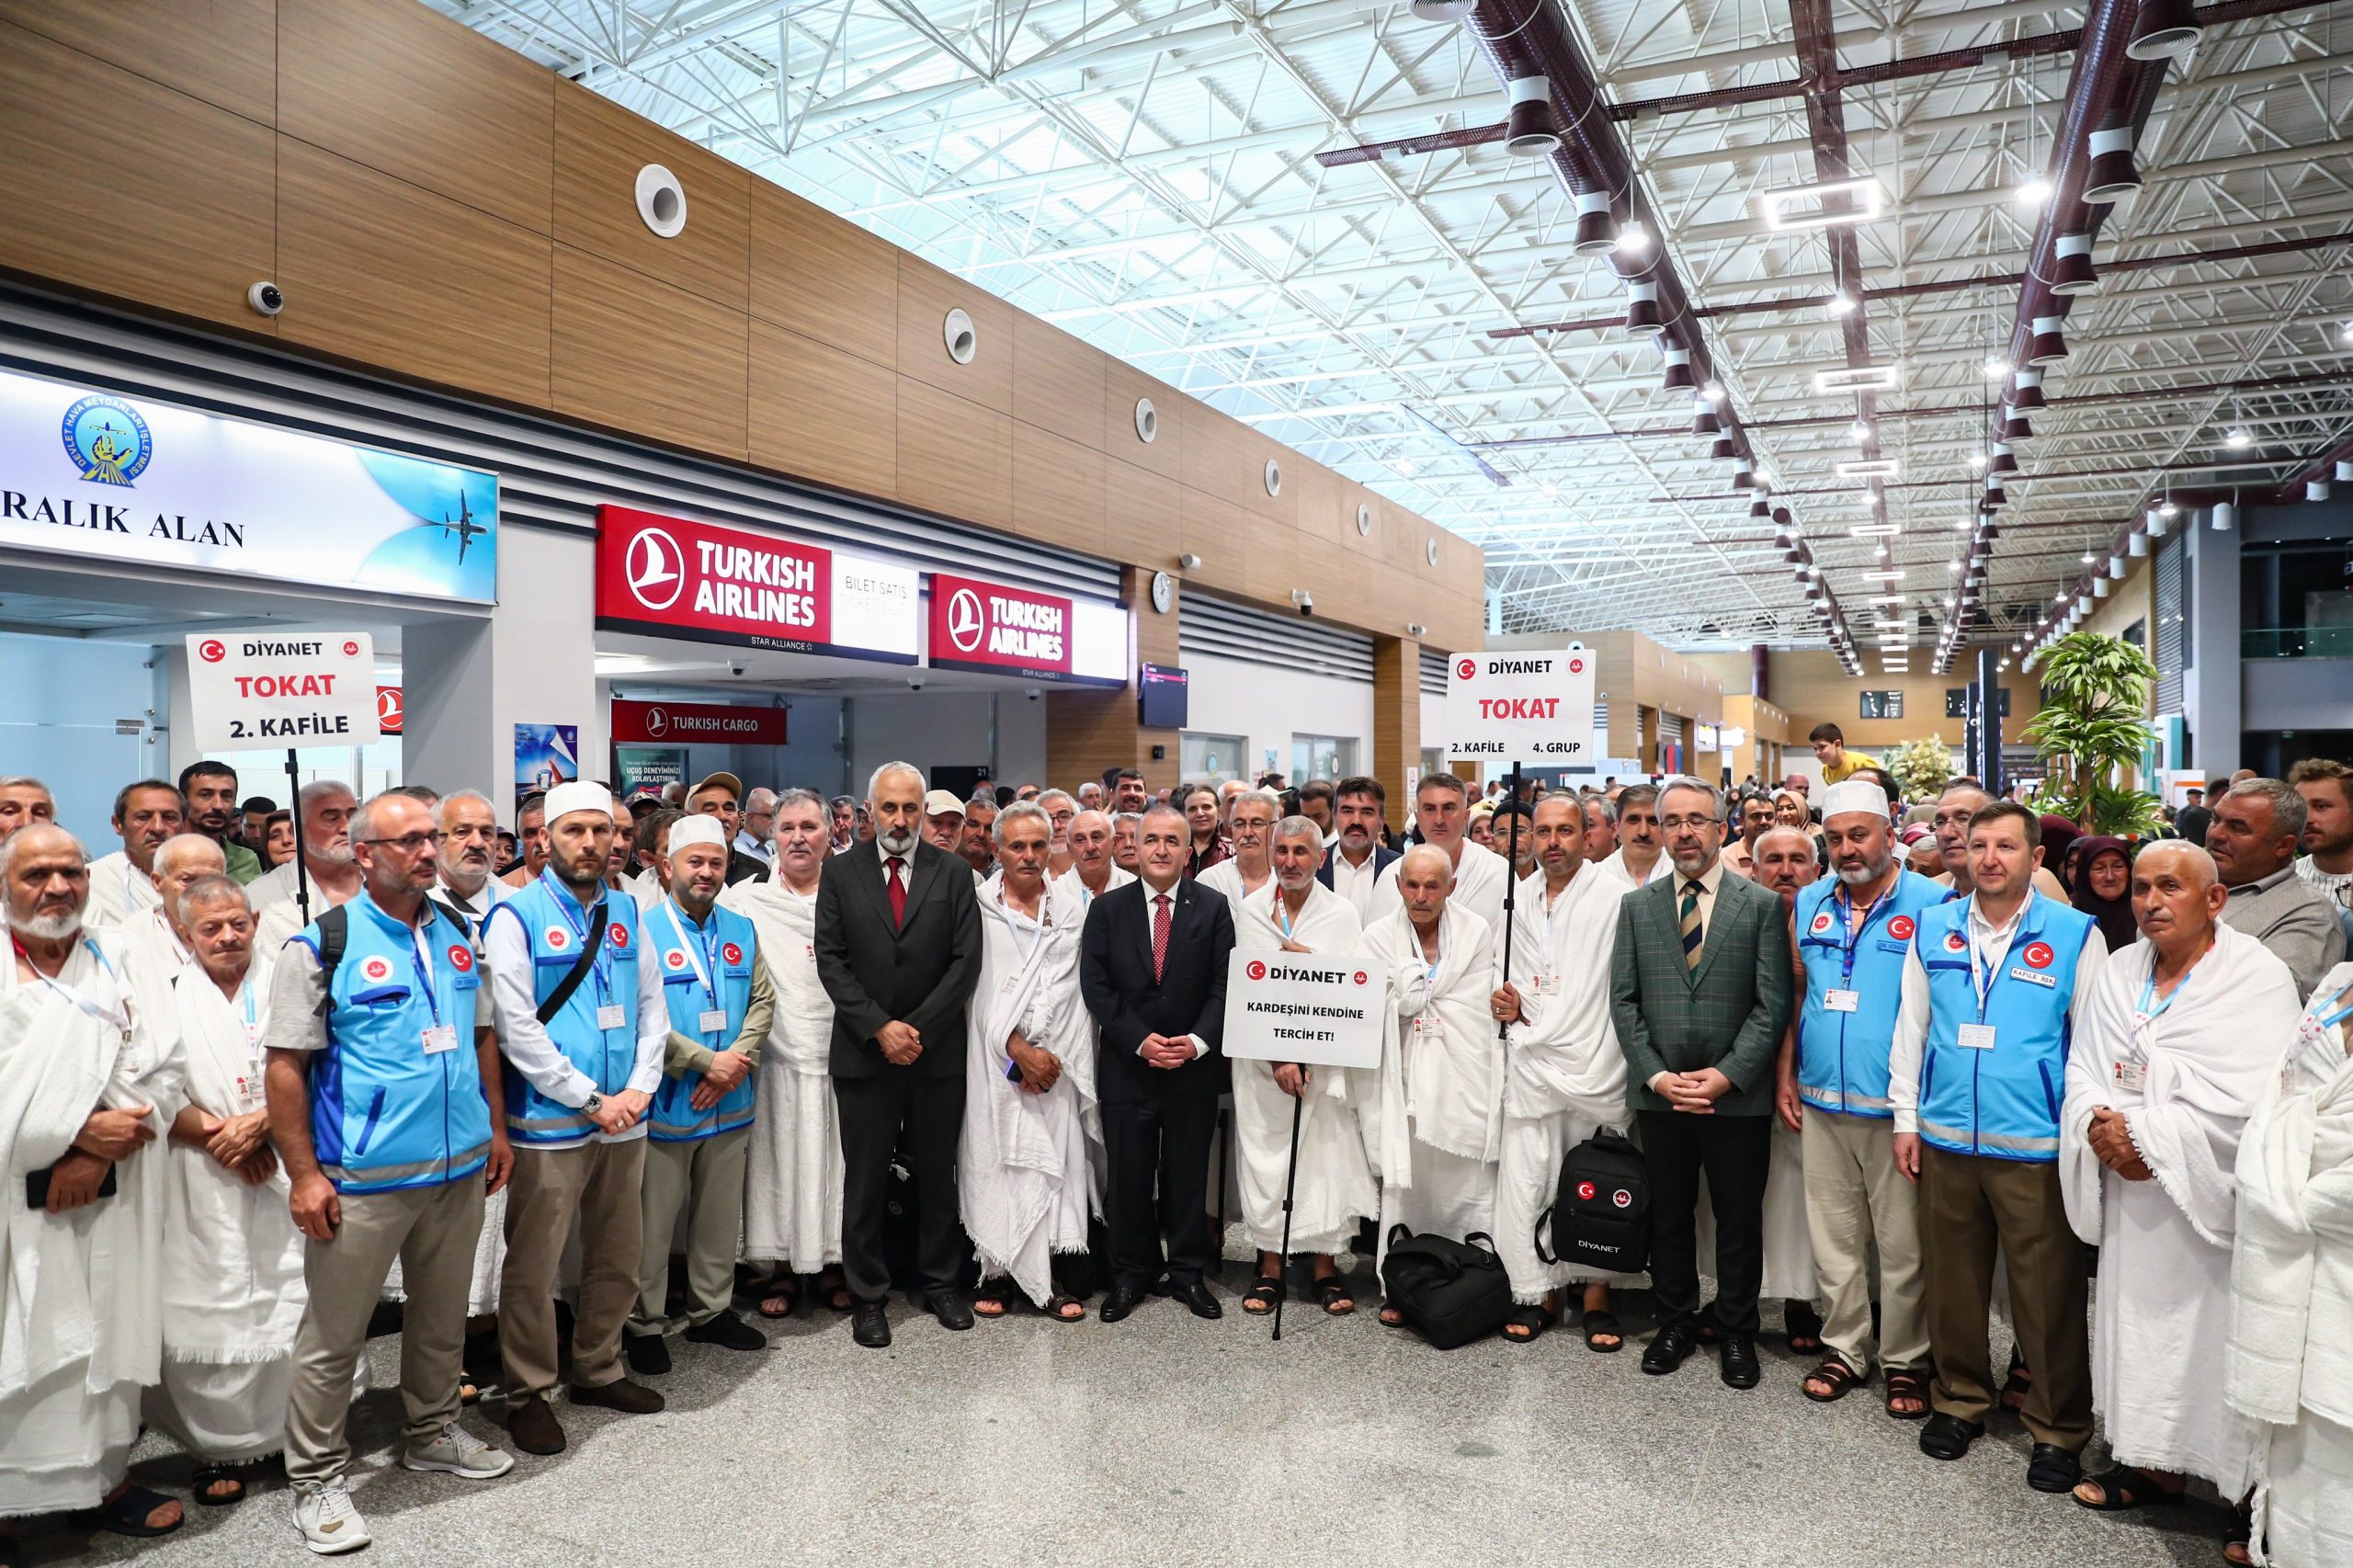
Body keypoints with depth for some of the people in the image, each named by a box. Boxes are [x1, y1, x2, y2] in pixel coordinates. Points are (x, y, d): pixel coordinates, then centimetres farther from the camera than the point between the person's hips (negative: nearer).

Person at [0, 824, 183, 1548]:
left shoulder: (120, 960, 4)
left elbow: (159, 1066, -2)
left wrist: (97, 1153, -12)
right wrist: (80, 1132, -15)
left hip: (112, 1196, 2)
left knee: (112, 1332, 10)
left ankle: (108, 1474, 27)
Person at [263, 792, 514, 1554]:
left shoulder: (456, 934, 7)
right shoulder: (322, 945, -10)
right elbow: (286, 1065, -10)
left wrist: (497, 1130, 12)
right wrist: (304, 1175, -13)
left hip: (460, 1169, 6)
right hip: (363, 1178, -5)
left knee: (442, 1317, 19)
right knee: (333, 1336, 7)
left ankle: (434, 1433, 38)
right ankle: (317, 1478, 22)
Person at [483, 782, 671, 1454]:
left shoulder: (626, 912, 8)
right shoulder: (517, 916, -8)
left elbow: (652, 1004, 10)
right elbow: (517, 1028, -14)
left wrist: (639, 1088, -3)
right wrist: (591, 1100, -13)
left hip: (624, 1120, 5)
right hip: (549, 1124, -5)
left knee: (618, 1259, 15)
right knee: (533, 1269, 4)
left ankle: (598, 1370, 33)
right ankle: (528, 1394, 21)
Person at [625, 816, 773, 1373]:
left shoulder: (742, 929, 7)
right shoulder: (643, 929, -9)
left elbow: (762, 1001, 5)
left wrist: (738, 1061, -11)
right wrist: (708, 1062, -17)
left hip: (730, 1102, 5)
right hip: (665, 1102, -5)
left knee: (720, 1216, 16)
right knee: (653, 1222, 6)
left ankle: (712, 1311, 31)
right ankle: (646, 1324, 22)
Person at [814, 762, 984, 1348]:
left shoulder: (953, 875, 3)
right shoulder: (840, 872, 2)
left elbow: (966, 960, -3)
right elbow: (831, 960, -3)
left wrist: (918, 1028, -11)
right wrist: (878, 1027, -12)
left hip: (938, 1052, 1)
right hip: (864, 1052, 0)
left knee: (937, 1174, 11)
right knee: (865, 1181, 7)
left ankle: (940, 1283, 26)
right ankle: (868, 1295, 20)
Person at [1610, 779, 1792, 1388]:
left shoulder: (1761, 904, -1)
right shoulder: (1636, 906, 6)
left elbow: (1773, 1003, -5)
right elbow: (1623, 1001, 3)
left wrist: (1728, 1074, -13)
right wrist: (1656, 1075, -7)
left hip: (1738, 1095, -2)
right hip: (1659, 1093, 2)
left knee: (1739, 1220, 9)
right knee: (1668, 1217, 12)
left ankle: (1737, 1333, 25)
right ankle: (1676, 1324, 28)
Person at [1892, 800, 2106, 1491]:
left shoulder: (2075, 934, -4)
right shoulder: (1933, 929, 3)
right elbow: (1911, 1025, 8)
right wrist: (1905, 1118, 6)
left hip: (2036, 1144, -3)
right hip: (1945, 1138, 3)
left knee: (2047, 1292, 6)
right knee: (1952, 1279, 14)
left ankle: (2057, 1429, 23)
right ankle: (1959, 1400, 31)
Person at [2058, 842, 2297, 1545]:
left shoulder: (2258, 978, -9)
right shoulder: (2120, 972, 9)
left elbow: (2247, 1098, -18)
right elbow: (2083, 1067, 10)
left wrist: (2149, 1138, -18)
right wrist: (2098, 1123, -9)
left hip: (2210, 1193, -6)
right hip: (2129, 1191, 6)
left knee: (2209, 1328, -2)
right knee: (2136, 1318, 12)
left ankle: (2249, 1486, 13)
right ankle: (2151, 1463, 25)